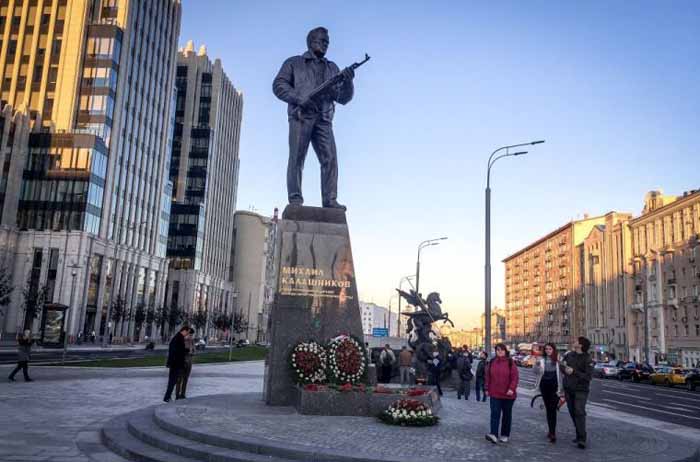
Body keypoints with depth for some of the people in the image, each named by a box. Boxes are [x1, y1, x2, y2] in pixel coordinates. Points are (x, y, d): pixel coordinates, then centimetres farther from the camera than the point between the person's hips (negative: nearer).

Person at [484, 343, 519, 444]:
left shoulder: (510, 363, -5)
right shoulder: (491, 362, 5)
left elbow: (515, 377, -8)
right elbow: (487, 376, 10)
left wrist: (512, 388, -18)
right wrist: (487, 389, 9)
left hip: (508, 394, -1)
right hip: (495, 394, 2)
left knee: (507, 415, 10)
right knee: (495, 414, -8)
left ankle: (505, 435, 21)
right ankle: (494, 435, -16)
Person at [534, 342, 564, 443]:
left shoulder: (558, 359, -2)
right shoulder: (541, 359, 6)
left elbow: (562, 373, -3)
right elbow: (535, 371, -3)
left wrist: (561, 389, -8)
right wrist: (537, 364, -26)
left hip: (554, 386, -4)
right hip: (544, 386, 4)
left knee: (552, 409, -11)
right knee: (548, 409, 12)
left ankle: (553, 433, -11)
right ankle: (551, 431, 24)